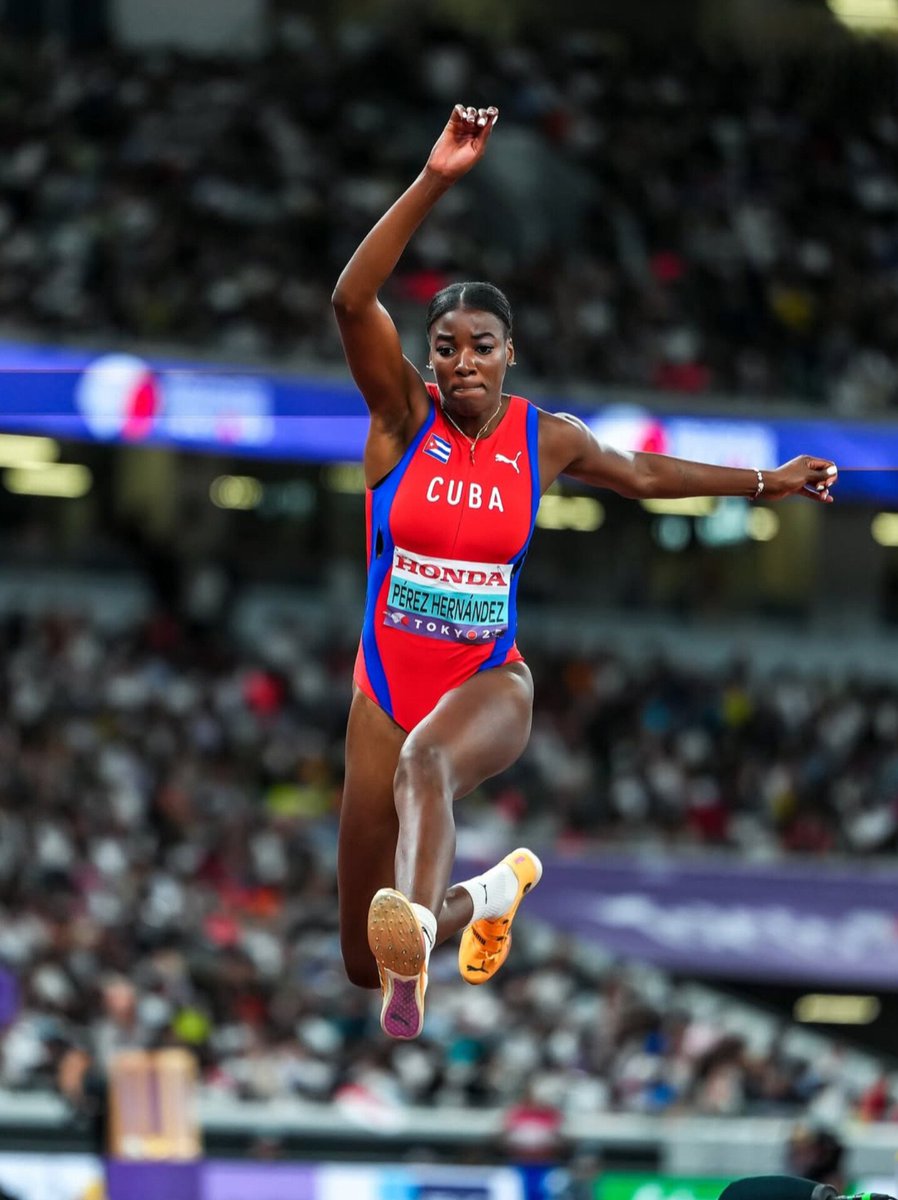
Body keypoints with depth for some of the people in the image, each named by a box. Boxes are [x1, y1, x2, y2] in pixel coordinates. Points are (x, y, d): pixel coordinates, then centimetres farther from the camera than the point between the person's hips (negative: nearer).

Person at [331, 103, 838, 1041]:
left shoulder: (545, 438, 2)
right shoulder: (403, 417, -6)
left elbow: (641, 475, 23)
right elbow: (352, 299, -23)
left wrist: (767, 483, 28)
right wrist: (434, 182, -32)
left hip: (489, 682, -1)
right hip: (385, 687, 1)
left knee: (425, 762, -41)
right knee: (365, 963, 3)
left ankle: (416, 942, -68)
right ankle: (491, 891, 39)